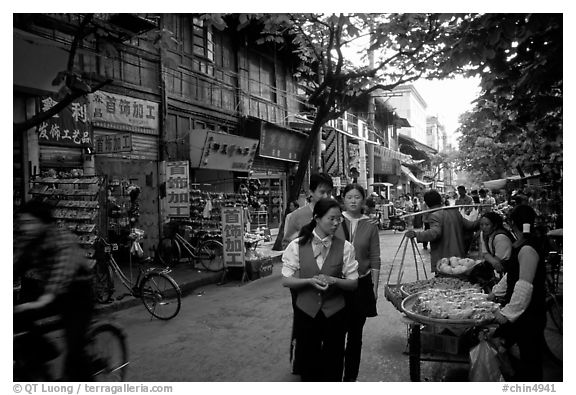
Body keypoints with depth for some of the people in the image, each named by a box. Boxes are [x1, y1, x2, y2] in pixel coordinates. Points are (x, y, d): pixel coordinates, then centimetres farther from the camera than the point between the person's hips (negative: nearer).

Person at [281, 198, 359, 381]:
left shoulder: (345, 247, -7)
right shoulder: (297, 246, -7)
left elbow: (353, 283, -3)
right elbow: (286, 280, -5)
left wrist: (333, 280, -22)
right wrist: (310, 281, -21)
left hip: (335, 313, 1)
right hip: (305, 311, 0)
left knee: (333, 366, 16)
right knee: (307, 362, 15)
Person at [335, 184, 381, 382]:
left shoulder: (370, 226, 1)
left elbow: (375, 259, 3)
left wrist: (375, 286, 1)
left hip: (362, 284, 1)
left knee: (355, 332, 12)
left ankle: (351, 376, 27)